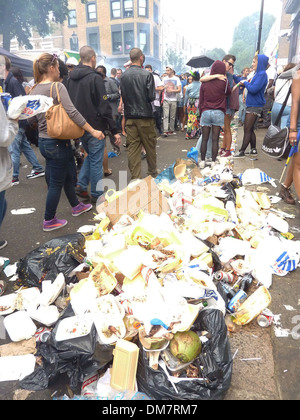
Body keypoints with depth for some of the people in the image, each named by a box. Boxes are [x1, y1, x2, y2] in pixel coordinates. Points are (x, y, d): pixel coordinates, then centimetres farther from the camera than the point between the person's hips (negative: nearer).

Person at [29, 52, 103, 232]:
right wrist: (93, 131, -24)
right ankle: (49, 221, 16)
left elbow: (34, 117, 15)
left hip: (44, 141, 9)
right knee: (56, 183, 3)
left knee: (69, 175, 23)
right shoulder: (57, 87, -15)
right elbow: (72, 112, -25)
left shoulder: (34, 90, 9)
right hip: (57, 143, -8)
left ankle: (76, 206, 39)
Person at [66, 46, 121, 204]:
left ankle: (81, 185, 17)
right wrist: (114, 131, -15)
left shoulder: (71, 78, 9)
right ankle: (96, 195, 12)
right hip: (94, 127, -7)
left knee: (90, 155, 23)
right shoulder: (95, 77, -14)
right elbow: (104, 107, -17)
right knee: (96, 160, 2)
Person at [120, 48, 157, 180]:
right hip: (145, 115, -3)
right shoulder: (147, 74, -9)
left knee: (133, 147, 5)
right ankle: (153, 173, 24)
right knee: (150, 147, 10)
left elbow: (122, 95, 10)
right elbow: (151, 96, -11)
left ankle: (135, 177, 7)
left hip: (130, 116, 4)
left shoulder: (124, 76, 3)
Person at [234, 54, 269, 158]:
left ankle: (242, 152, -2)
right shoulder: (258, 74, 15)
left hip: (255, 106, -9)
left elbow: (253, 89, -23)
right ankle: (253, 150, 20)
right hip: (251, 105, 9)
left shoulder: (262, 74, -14)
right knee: (250, 129, 13)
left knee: (247, 130, -6)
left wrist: (245, 83, -7)